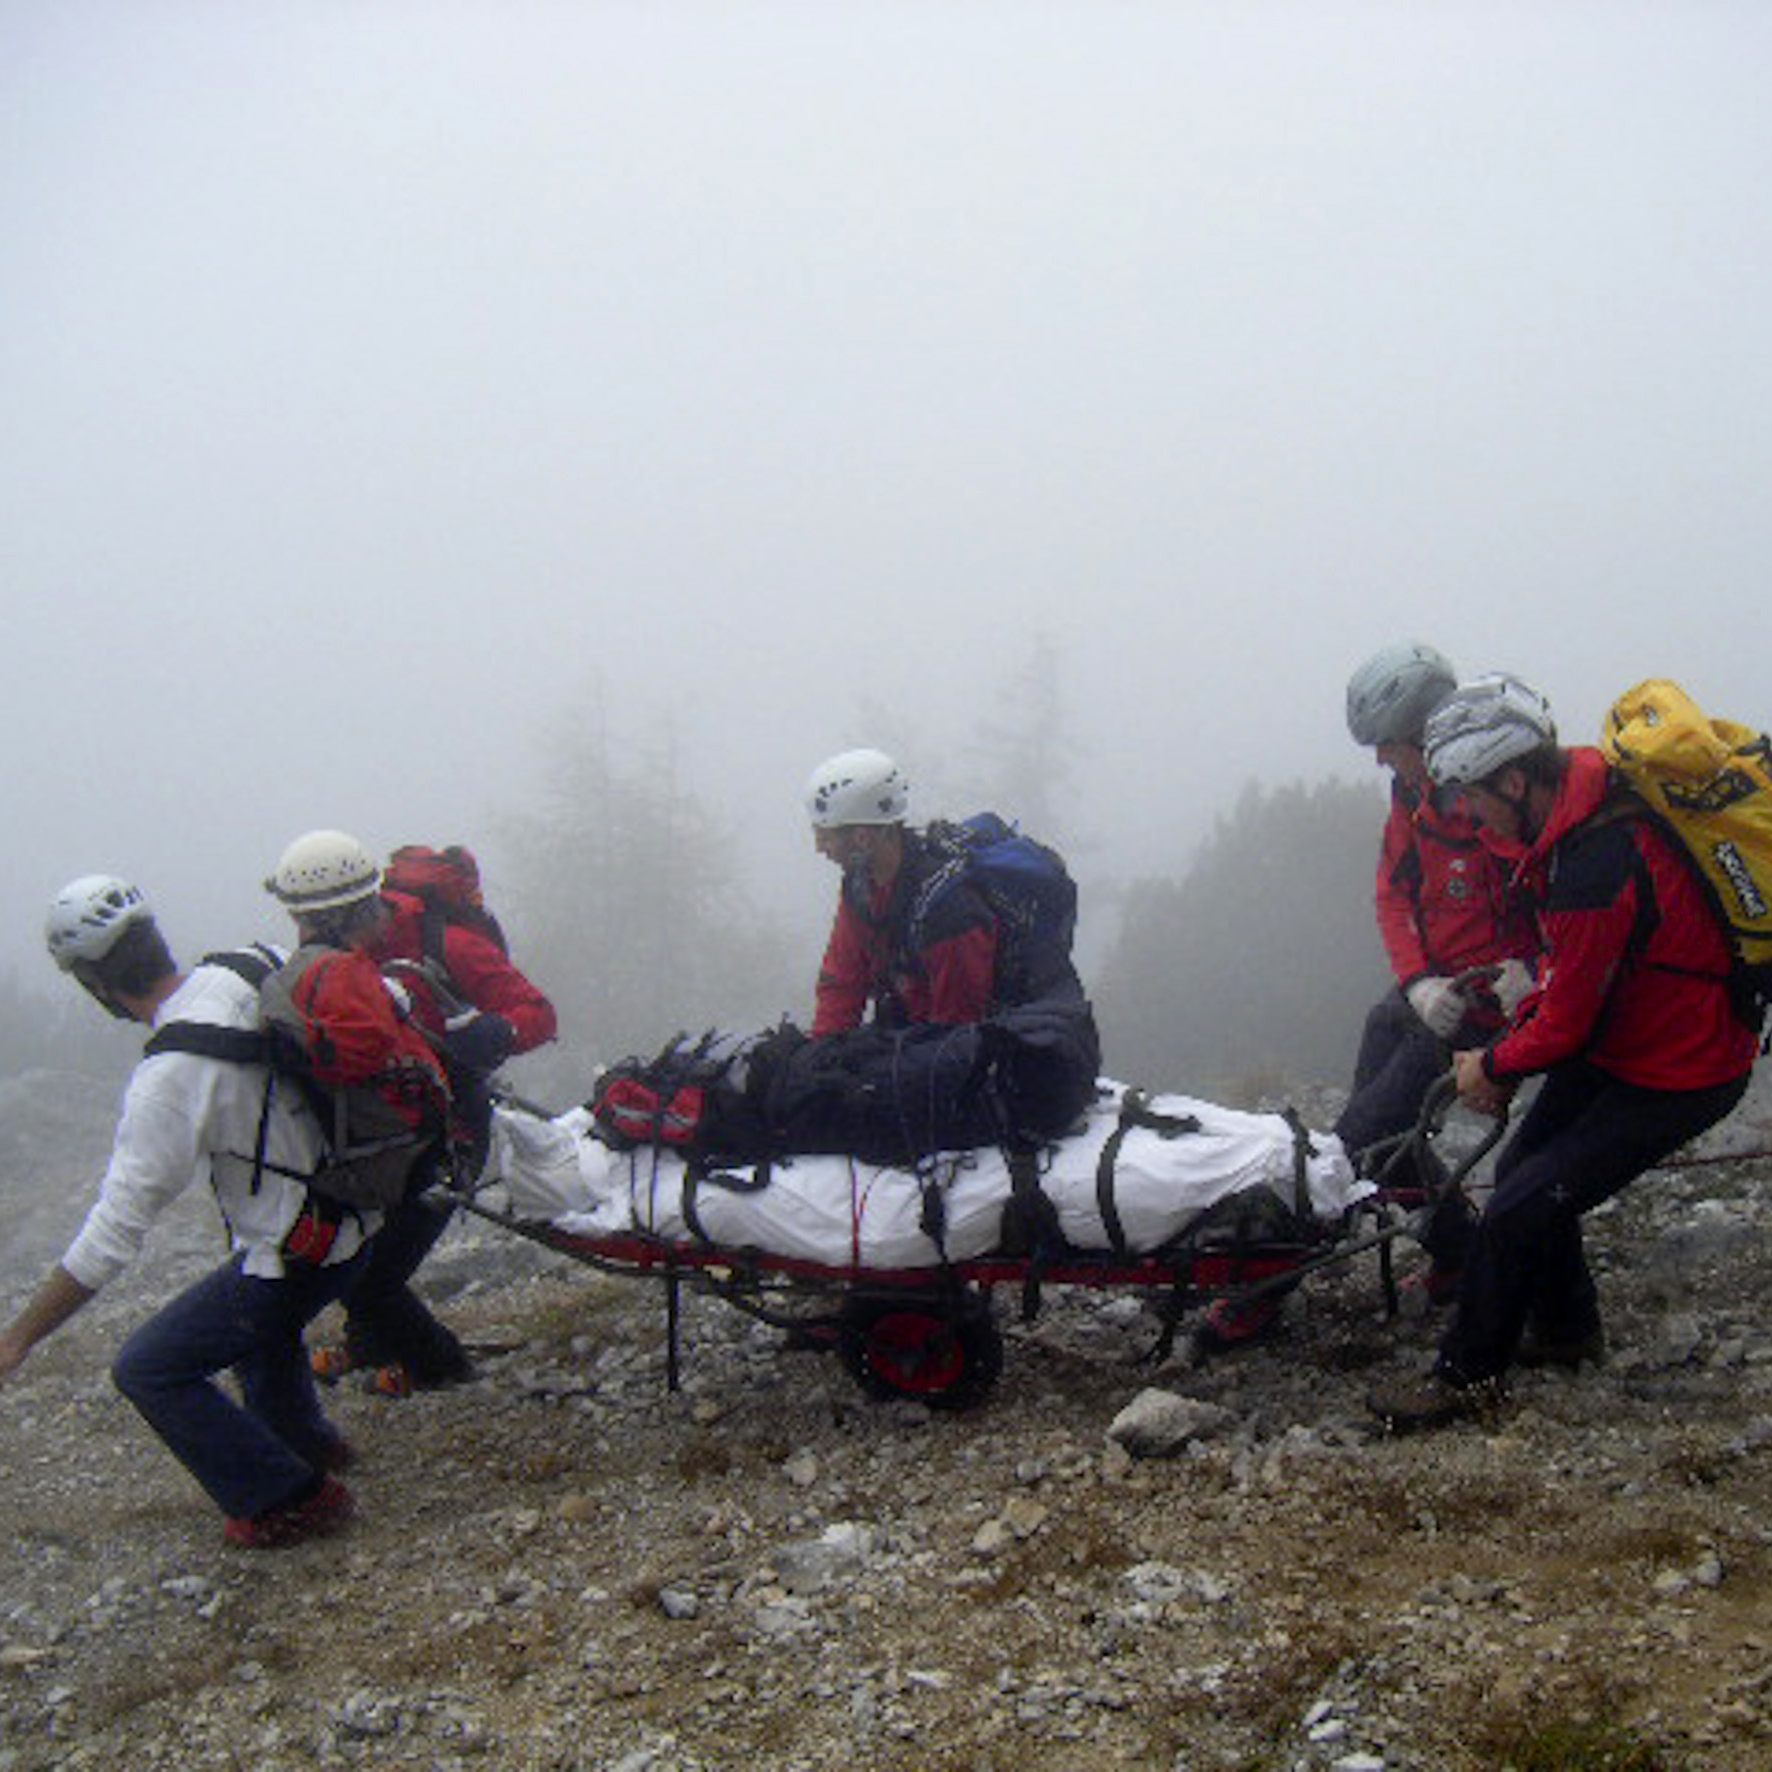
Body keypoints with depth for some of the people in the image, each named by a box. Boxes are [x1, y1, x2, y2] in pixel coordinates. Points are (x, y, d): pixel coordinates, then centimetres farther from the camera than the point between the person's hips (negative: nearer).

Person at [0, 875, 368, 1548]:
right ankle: (303, 1437, 49)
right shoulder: (249, 975, -8)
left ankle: (293, 1498, 8)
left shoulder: (170, 1075, -28)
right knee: (251, 1308, 35)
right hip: (353, 1218, 8)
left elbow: (116, 1231, -25)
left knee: (148, 1369, 3)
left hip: (296, 1256, -8)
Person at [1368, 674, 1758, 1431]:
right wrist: (1509, 1044, 4)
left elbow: (1567, 1024, -24)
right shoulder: (1581, 797, -3)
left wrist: (1495, 1067, -5)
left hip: (1679, 1075, -10)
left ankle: (1467, 1377, 7)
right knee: (1523, 1170, 18)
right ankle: (1566, 1328, 38)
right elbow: (1565, 959, 11)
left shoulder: (1597, 868, -34)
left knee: (1517, 1213, -10)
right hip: (1615, 1038, 10)